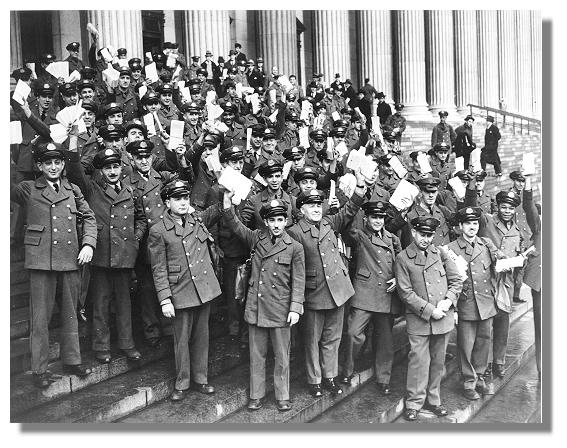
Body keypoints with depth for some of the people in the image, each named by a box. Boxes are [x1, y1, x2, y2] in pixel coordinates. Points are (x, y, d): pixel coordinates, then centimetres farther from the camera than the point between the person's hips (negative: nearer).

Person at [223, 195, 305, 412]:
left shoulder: (295, 248, -4)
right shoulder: (257, 238, 5)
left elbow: (298, 281, -4)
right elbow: (237, 227, 2)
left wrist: (295, 308, -11)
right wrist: (228, 208, -16)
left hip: (281, 311, -2)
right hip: (255, 308, 3)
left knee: (282, 357, 9)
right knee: (256, 355, 13)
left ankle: (282, 397, 25)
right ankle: (256, 395, 27)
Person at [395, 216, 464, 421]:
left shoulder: (440, 253, 8)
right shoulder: (403, 258, -4)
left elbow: (457, 280, 9)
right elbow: (405, 292, -8)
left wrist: (448, 301, -7)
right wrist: (429, 310, -13)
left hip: (443, 318, 4)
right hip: (418, 320, -4)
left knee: (438, 361, 12)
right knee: (419, 361, -3)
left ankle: (433, 400, 26)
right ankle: (414, 403, 11)